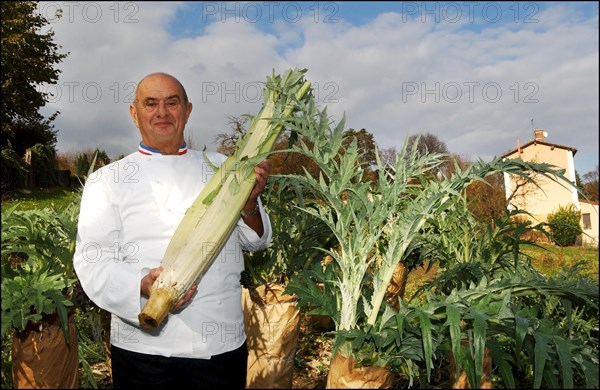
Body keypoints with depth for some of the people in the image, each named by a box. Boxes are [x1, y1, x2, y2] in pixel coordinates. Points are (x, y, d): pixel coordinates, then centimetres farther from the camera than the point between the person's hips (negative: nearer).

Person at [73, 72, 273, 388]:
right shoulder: (108, 179, 2)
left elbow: (255, 241, 9)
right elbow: (92, 260, -5)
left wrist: (249, 203, -13)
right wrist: (143, 287, -24)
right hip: (145, 345, -1)